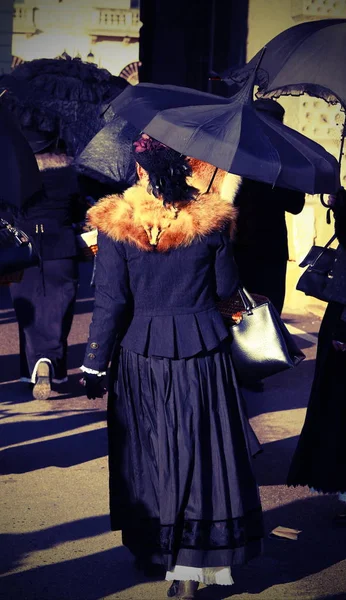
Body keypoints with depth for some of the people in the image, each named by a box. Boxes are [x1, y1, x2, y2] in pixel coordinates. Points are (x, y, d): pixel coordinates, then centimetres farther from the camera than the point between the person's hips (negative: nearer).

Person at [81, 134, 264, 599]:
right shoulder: (210, 219, -6)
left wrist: (95, 365, -2)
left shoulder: (116, 224, -10)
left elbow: (110, 303, -9)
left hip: (141, 355, 0)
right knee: (202, 454, 7)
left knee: (147, 454, 13)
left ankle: (152, 548, 24)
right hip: (203, 352, 0)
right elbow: (226, 288, 2)